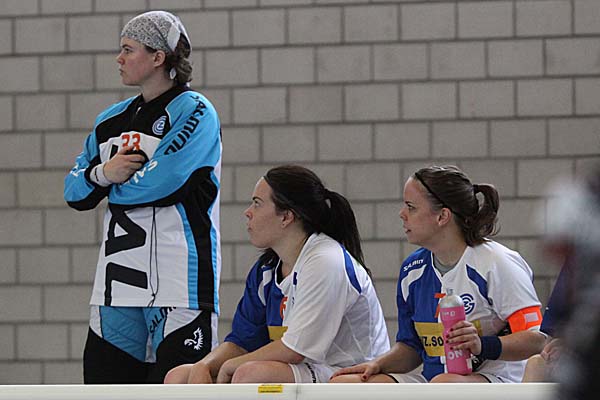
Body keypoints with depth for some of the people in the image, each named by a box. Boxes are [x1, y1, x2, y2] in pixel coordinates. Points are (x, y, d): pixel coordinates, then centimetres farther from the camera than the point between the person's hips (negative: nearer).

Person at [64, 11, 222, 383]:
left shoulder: (194, 111, -5)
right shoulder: (113, 120, 17)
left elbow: (159, 182, -18)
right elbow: (75, 191, 14)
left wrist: (114, 184, 1)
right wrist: (102, 173, -8)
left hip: (179, 275, -7)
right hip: (118, 273, 7)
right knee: (104, 374, 6)